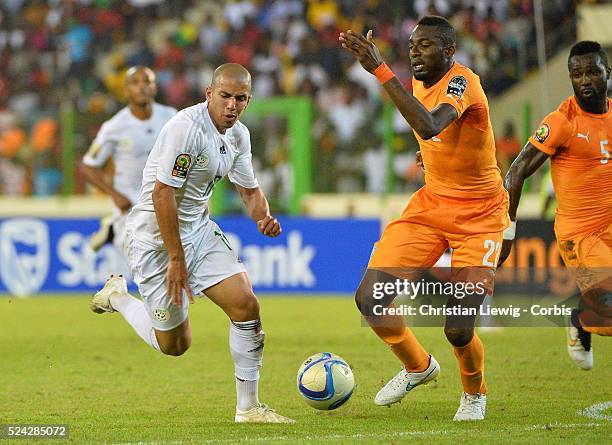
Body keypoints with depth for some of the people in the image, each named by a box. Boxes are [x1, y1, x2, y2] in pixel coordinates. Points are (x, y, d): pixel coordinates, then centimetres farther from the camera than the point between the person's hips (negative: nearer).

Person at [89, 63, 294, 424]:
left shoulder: (239, 135, 3)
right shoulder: (187, 127, -24)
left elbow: (250, 190, 15)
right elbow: (162, 192, -25)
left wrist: (264, 217, -9)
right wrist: (176, 258, -22)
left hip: (199, 229, 7)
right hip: (156, 236, -7)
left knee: (246, 305, -9)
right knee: (174, 344, 1)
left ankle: (248, 407, 2)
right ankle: (118, 297, 28)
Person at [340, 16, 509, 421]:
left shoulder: (462, 82, -23)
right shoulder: (421, 82, 4)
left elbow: (429, 126, -45)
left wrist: (381, 70, -46)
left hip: (479, 216, -7)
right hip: (431, 204, 7)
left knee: (458, 330, -16)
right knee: (369, 299, -7)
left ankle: (475, 394, 18)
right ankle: (418, 366, 21)